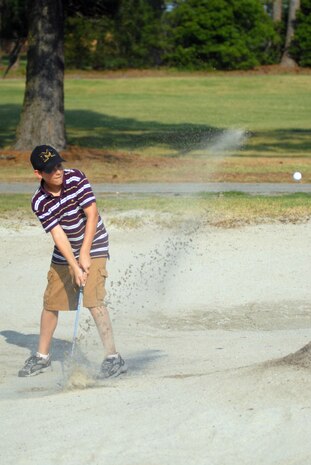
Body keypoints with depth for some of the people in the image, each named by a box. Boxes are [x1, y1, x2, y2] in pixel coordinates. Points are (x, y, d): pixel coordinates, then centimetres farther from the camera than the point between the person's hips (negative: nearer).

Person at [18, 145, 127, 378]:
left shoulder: (76, 178, -15)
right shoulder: (39, 202, -13)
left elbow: (92, 214, -15)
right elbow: (58, 235, -19)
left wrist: (84, 254, -18)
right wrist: (74, 267, -28)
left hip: (93, 248, -3)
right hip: (63, 256, 3)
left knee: (94, 301, -18)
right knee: (51, 304, 10)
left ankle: (113, 357, -17)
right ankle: (42, 356, 28)